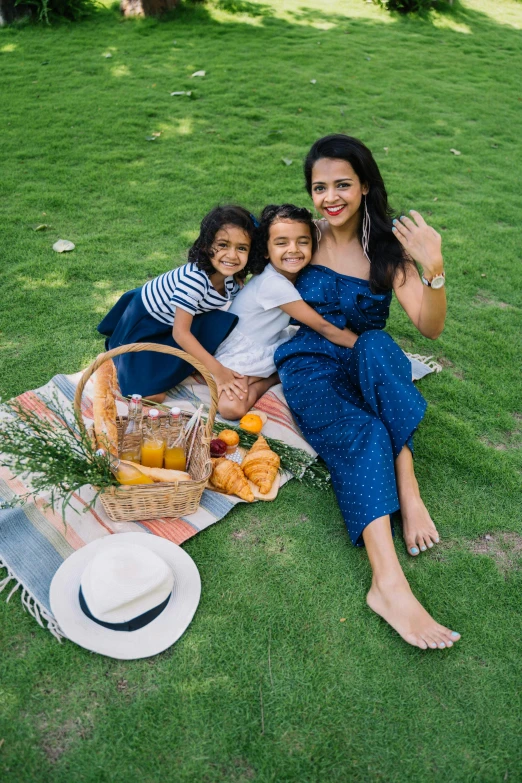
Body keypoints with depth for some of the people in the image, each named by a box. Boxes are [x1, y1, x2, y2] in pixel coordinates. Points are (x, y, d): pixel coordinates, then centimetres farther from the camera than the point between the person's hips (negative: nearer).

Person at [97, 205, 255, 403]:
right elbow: (180, 332, -34)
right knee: (153, 395, -15)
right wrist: (217, 370, -36)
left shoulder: (233, 279, -13)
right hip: (144, 318, -7)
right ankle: (118, 347, 12)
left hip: (173, 322, 8)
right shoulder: (194, 278, -37)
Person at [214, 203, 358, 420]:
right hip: (240, 355, -8)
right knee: (232, 408, -32)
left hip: (271, 344, 8)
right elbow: (324, 328, -24)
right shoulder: (274, 284, -28)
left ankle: (266, 378, 0)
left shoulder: (293, 273, -4)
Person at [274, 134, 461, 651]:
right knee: (361, 435, -32)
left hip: (370, 368, 1)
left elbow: (430, 326, -10)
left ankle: (409, 490, -32)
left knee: (375, 345, -37)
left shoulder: (388, 246, 1)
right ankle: (390, 584, -43)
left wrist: (434, 269, -27)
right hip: (311, 368, -1)